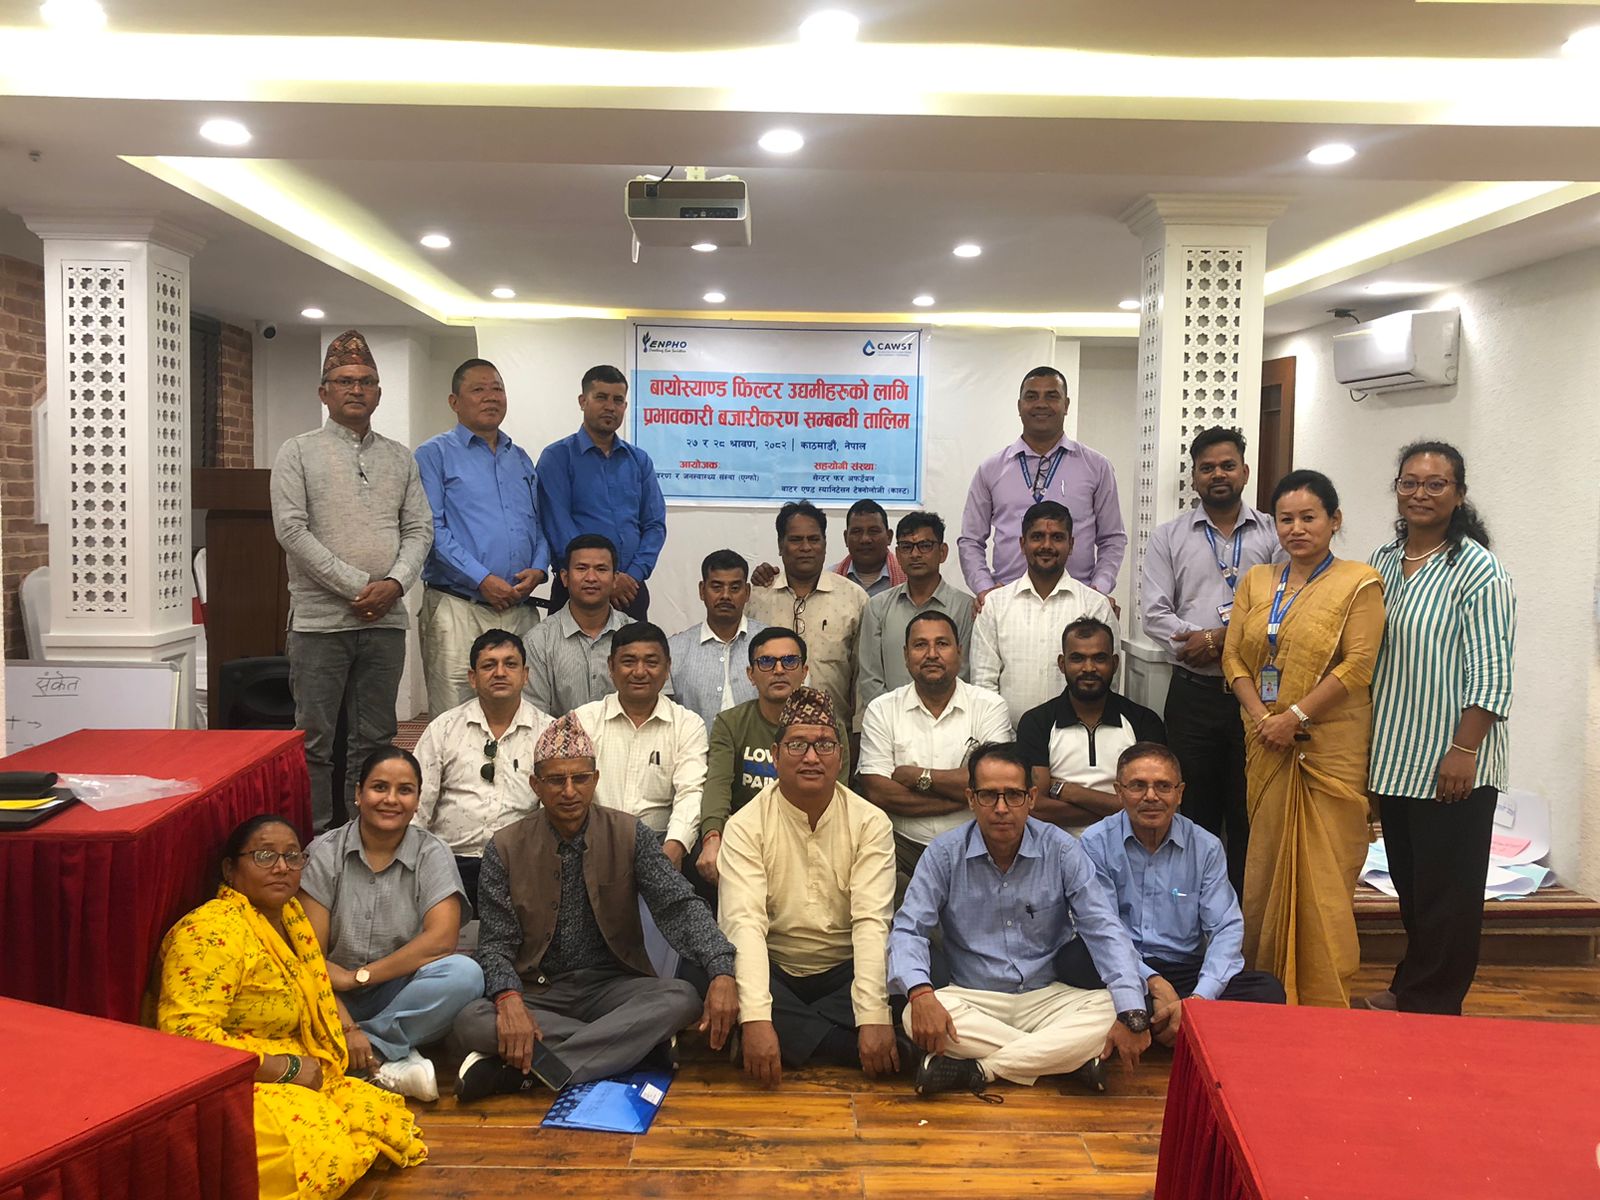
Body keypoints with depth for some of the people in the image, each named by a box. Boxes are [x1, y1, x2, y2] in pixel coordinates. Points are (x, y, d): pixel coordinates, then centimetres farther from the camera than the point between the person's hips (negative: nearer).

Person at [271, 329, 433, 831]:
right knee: (315, 739, 0)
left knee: (374, 740, 9)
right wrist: (356, 586, -13)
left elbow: (420, 528, 9)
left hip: (386, 619, 4)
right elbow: (292, 530, -7)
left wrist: (395, 582, -10)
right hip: (320, 619, -3)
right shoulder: (298, 452, 2)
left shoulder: (400, 458, 14)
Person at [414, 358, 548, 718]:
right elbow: (432, 529, -8)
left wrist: (538, 569, -2)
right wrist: (482, 580, -16)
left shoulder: (521, 458, 20)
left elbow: (539, 523, 19)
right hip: (459, 608, -5)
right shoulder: (435, 454, 2)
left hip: (520, 607, 5)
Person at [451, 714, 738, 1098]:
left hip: (612, 986, 0)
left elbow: (679, 906, -10)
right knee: (471, 1022, -30)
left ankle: (524, 1071, -28)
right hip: (537, 990, 0)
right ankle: (636, 1048, -23)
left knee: (681, 998, -29)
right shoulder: (505, 849, -1)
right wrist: (509, 999, -28)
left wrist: (722, 972, -28)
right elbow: (495, 943, -5)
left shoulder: (629, 835, -1)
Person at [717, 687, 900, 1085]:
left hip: (844, 972, 1)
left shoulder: (870, 824, -5)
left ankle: (789, 1041, -10)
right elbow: (744, 923, -20)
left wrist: (874, 1017, -29)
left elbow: (872, 922, -15)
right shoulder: (745, 826, -8)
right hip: (773, 971, 0)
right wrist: (756, 1019, -34)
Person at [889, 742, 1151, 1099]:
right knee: (917, 1017, -31)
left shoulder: (1061, 850, -5)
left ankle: (976, 1068, -23)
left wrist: (1132, 1015, -23)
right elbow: (909, 930, -8)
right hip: (972, 999, 0)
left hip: (1047, 997, 1)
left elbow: (1105, 931, -8)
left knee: (1110, 1011, -28)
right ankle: (1066, 1057, -22)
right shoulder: (945, 852, -5)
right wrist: (920, 992, -30)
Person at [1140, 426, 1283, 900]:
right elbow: (1154, 612, -1)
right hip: (1193, 694, 1)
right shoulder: (1168, 537, 9)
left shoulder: (1273, 534, 6)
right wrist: (1205, 642, -13)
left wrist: (1219, 636, -13)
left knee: (1250, 813, 4)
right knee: (1195, 812, 8)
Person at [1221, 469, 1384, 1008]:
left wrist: (1296, 716, -15)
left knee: (1323, 876, -3)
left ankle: (1325, 999, 8)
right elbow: (1234, 657, 7)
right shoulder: (1255, 582, 13)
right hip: (1267, 748, 5)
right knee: (1265, 866, 9)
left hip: (1330, 748, -5)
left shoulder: (1359, 582, -2)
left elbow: (1357, 666, -10)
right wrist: (1261, 718, -8)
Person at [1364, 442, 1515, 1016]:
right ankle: (1409, 987, 32)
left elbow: (1490, 674, -14)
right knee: (1408, 883, 17)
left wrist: (1463, 751, -19)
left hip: (1450, 764, -6)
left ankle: (1431, 1006, 17)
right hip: (1394, 757, 6)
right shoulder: (1383, 561, 9)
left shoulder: (1478, 570, -11)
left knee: (1446, 891, 4)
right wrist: (1366, 746, 14)